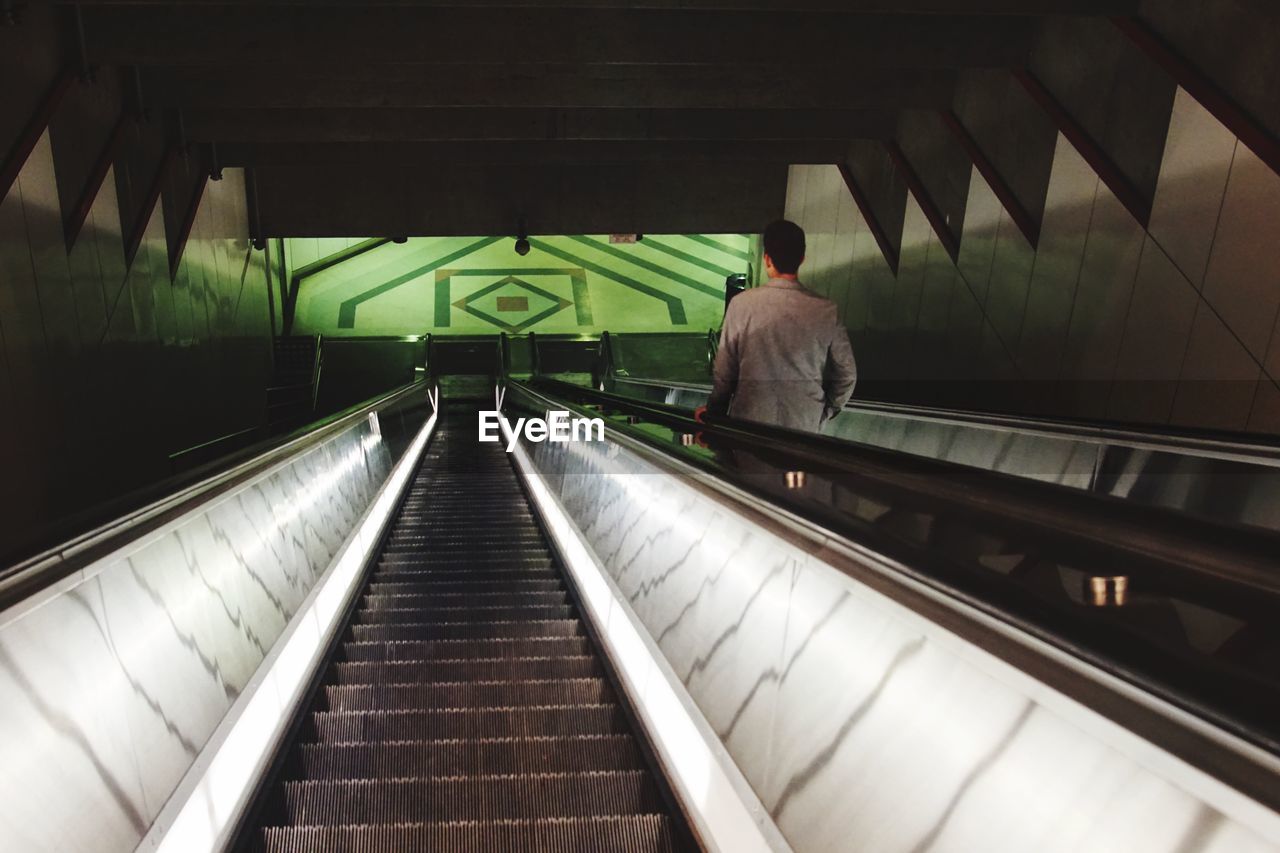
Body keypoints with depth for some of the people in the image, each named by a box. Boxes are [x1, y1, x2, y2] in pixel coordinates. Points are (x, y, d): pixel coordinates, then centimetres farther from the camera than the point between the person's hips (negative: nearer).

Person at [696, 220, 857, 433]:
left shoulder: (742, 304, -13)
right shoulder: (825, 311, -10)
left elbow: (725, 370, -8)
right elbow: (846, 375, -2)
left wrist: (714, 411, 8)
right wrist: (824, 413, 14)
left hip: (749, 422, -1)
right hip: (804, 426, 1)